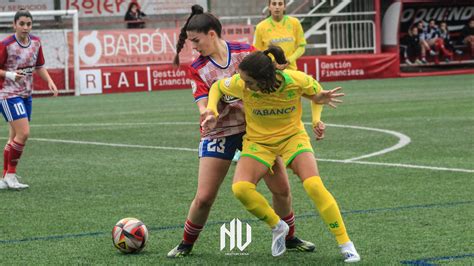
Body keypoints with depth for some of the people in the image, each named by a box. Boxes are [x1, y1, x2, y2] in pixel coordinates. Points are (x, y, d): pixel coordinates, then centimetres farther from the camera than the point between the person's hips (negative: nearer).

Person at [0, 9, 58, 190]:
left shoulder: (36, 42, 4)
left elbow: (39, 67, 15)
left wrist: (49, 81, 0)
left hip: (26, 94, 7)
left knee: (15, 137, 10)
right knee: (23, 133, -16)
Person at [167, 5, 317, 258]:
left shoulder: (245, 52, -7)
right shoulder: (198, 68, -5)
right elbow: (204, 106, -15)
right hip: (220, 132, 0)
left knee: (281, 189, 1)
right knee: (203, 198, -5)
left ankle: (289, 238, 25)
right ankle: (186, 244, 17)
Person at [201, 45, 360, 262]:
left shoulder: (296, 80, -26)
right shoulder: (240, 84, -26)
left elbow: (315, 94, -1)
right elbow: (217, 87, -2)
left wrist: (321, 98, -22)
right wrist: (212, 111, -18)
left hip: (292, 136, -1)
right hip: (258, 142, 1)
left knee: (314, 185, -22)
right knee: (240, 188, -23)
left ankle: (345, 243, -7)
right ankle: (277, 227, 5)